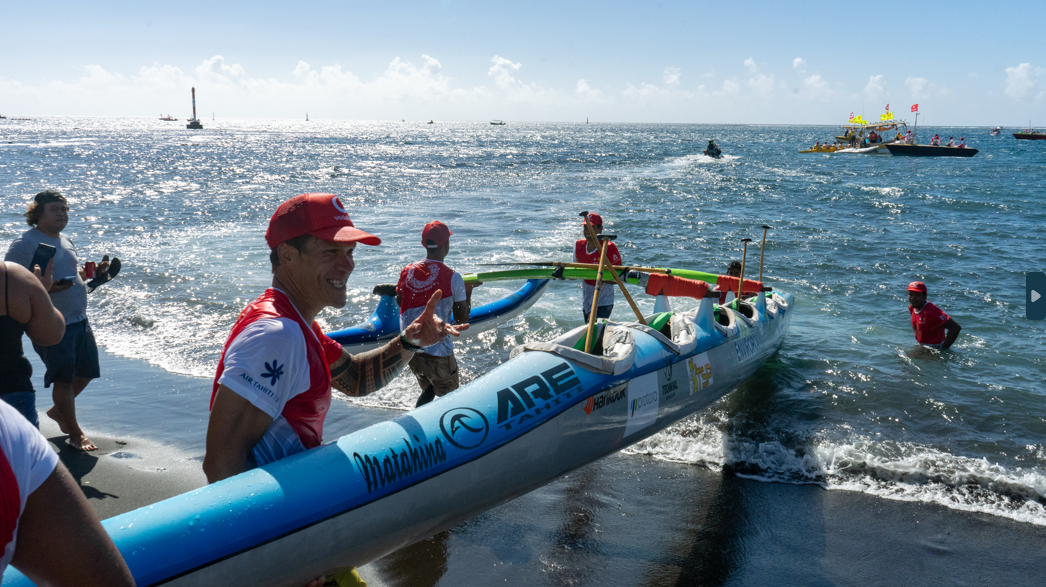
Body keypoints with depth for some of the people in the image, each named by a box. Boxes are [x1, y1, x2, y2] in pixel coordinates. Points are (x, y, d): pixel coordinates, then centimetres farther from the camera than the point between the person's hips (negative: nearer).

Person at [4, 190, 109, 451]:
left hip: (79, 319, 8)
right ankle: (75, 433, 14)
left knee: (87, 371, 17)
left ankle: (58, 411, 40)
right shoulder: (25, 244, -12)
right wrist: (45, 288, -29)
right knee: (64, 378, -1)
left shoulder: (65, 241, 13)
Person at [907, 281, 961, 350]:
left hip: (935, 348, -8)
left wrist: (943, 348, -22)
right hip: (919, 346, 8)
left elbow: (956, 327, -28)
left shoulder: (932, 312, -28)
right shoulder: (911, 308, -1)